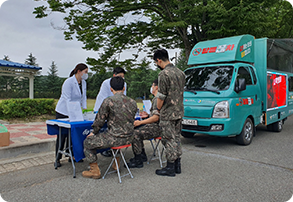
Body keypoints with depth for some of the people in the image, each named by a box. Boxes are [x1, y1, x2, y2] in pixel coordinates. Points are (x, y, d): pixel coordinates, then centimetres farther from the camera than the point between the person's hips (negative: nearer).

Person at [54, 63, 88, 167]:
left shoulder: (83, 83, 3)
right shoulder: (69, 82, -20)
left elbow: (83, 97, 8)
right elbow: (67, 100, -24)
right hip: (63, 112, -6)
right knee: (62, 135, -1)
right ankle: (57, 159, 11)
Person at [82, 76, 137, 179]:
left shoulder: (108, 101, -13)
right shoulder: (133, 102, 3)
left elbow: (100, 120, -5)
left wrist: (94, 132, 12)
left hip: (115, 138, -6)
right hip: (128, 138, 7)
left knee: (88, 142, 14)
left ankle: (95, 171, 18)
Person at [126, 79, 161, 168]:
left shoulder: (157, 99, -16)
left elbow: (156, 117, -23)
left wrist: (140, 122, -21)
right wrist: (148, 115, 15)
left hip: (157, 127, -12)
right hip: (154, 125, 12)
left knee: (136, 134, -24)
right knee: (135, 129, 13)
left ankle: (138, 162, -13)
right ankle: (142, 156, 16)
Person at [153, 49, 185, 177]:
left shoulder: (164, 74, -16)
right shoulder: (180, 72, 10)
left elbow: (161, 96, -16)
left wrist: (158, 108, 0)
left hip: (168, 114, -8)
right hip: (179, 111, 8)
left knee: (169, 140, 1)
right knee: (176, 138, 16)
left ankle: (170, 168, 11)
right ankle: (177, 165, 25)